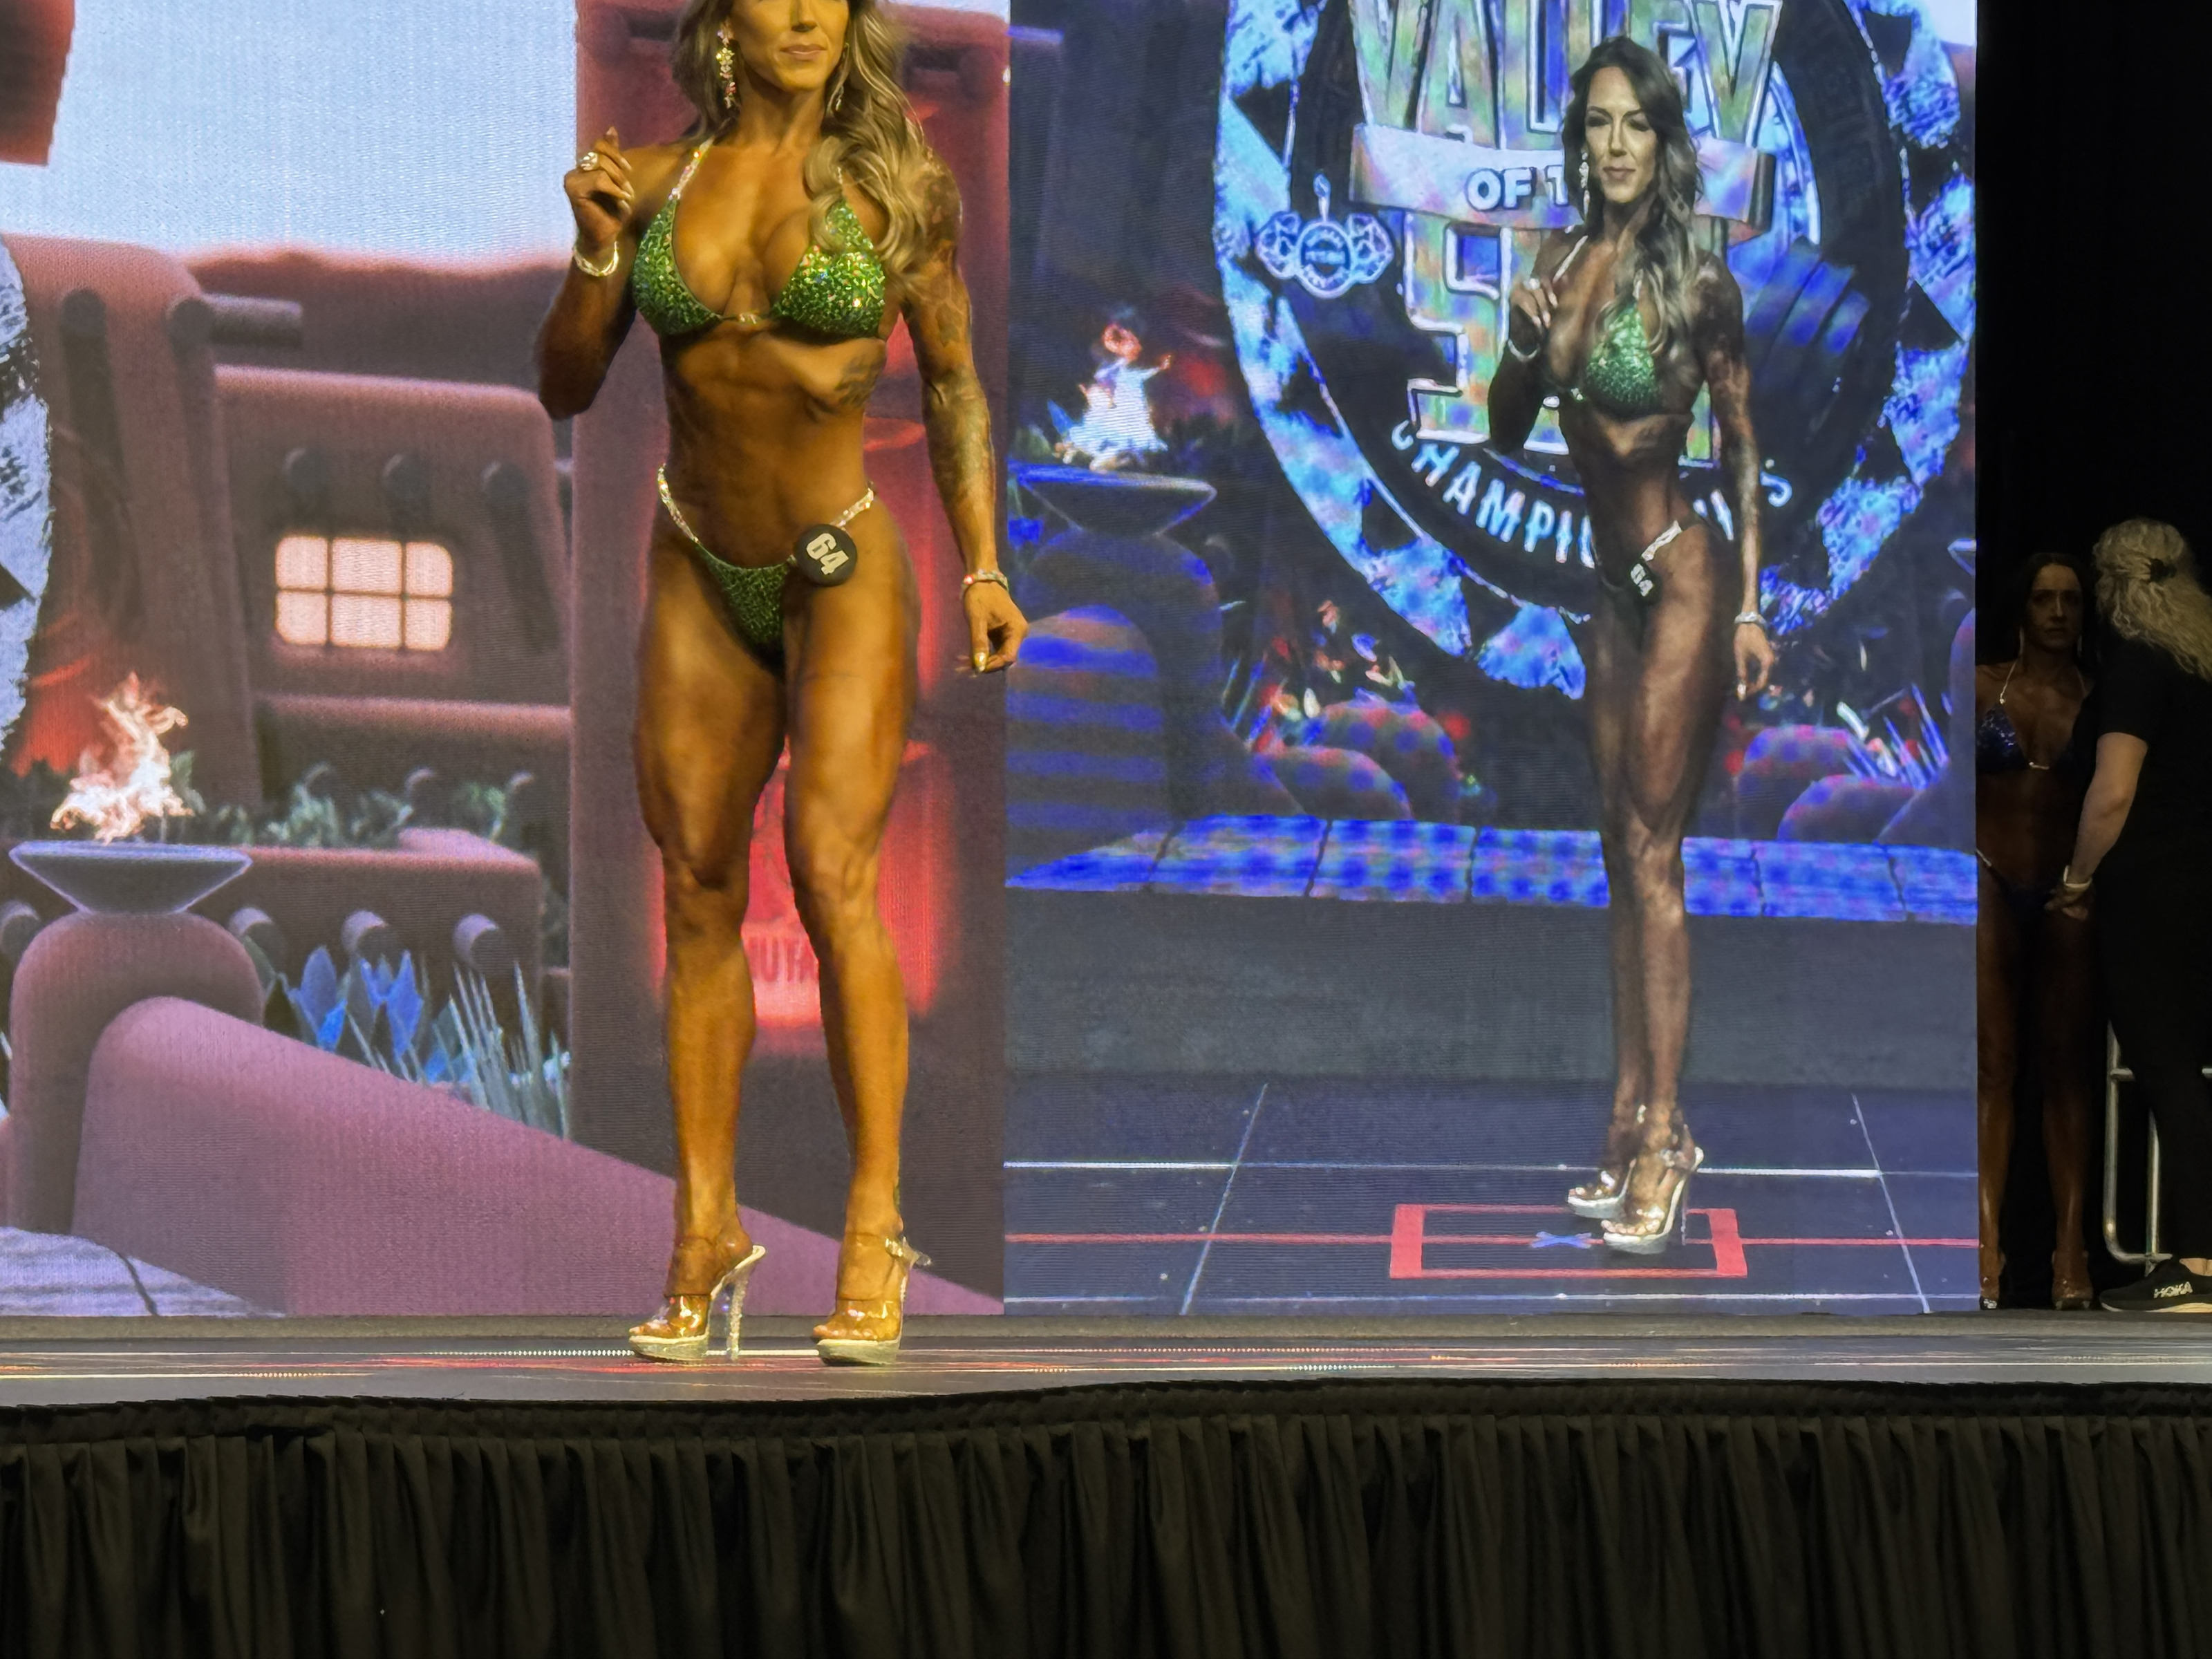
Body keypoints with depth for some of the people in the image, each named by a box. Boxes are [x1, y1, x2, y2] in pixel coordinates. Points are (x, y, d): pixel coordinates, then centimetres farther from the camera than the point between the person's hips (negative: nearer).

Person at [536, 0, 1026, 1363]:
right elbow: (565, 390, 6)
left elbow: (954, 381, 5)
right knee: (700, 896, 4)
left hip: (843, 571, -3)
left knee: (833, 877, -16)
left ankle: (876, 1229, -9)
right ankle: (707, 1235, 10)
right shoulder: (656, 180, 2)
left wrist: (985, 568, -2)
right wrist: (599, 254, -10)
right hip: (701, 581, 3)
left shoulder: (901, 183, -3)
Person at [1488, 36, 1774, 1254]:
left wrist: (1750, 607, -9)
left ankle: (1662, 1135, -8)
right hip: (1612, 581, 7)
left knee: (1650, 852, -10)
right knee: (1622, 855, 8)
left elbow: (1743, 447, -6)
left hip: (1685, 579, -7)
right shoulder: (1562, 260, 6)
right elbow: (1506, 433, 11)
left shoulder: (1697, 281, -11)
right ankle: (1633, 1121, 14)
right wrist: (1524, 341, -10)